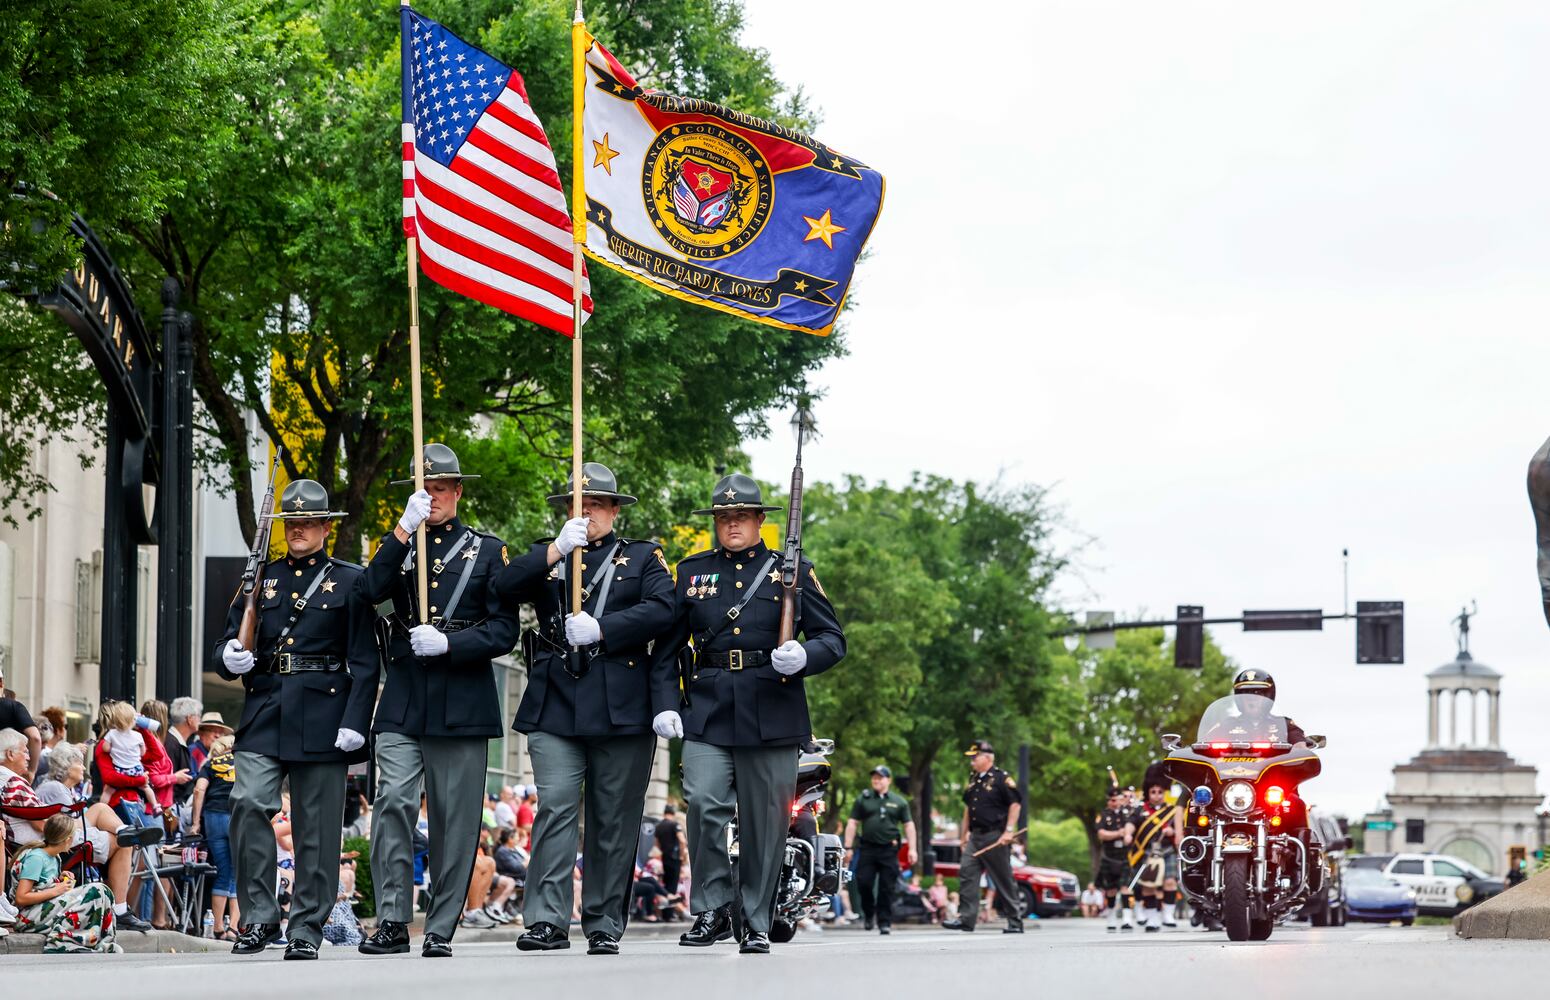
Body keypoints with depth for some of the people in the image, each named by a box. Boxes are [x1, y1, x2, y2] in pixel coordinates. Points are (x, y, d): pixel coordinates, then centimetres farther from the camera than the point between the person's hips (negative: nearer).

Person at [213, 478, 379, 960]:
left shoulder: (349, 581, 5)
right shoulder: (260, 578, 15)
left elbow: (364, 661, -1)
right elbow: (226, 645, 15)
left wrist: (355, 721, -11)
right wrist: (230, 659, -10)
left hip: (322, 717, -2)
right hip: (264, 714, 2)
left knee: (317, 827, 1)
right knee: (247, 803, -15)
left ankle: (306, 929, 9)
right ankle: (258, 917, -6)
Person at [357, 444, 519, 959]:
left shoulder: (487, 550, 9)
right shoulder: (399, 546, 15)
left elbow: (504, 629, 1)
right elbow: (370, 591, -7)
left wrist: (448, 643, -13)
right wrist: (404, 529, -14)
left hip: (461, 702, -1)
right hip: (402, 701, 1)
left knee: (454, 817, 0)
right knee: (393, 802, -12)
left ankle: (441, 930, 6)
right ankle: (392, 922, -9)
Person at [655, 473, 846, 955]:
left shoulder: (793, 571, 9)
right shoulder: (692, 572, 15)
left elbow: (833, 639, 7)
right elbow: (666, 646, 17)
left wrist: (803, 656, -15)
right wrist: (664, 705, 4)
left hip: (771, 714, -1)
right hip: (707, 713, 1)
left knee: (765, 822, 0)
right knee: (703, 804, -15)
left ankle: (757, 924, 10)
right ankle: (712, 911, -2)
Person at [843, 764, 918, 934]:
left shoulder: (899, 802, 11)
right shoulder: (863, 799, 10)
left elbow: (908, 825, 11)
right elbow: (852, 823, 9)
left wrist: (912, 849, 3)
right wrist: (848, 847, 2)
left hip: (889, 850, 0)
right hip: (868, 848, 0)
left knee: (887, 888, -2)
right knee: (863, 883, -7)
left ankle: (884, 922, 4)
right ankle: (869, 914, 17)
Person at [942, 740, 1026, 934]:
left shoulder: (1001, 778, -9)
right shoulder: (973, 780, 15)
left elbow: (1015, 804, -12)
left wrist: (1009, 831, -17)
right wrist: (964, 833, 21)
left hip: (995, 837, -7)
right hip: (976, 836, 8)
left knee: (1004, 880, -1)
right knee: (966, 874, -5)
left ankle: (1015, 922, 7)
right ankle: (966, 919, -6)